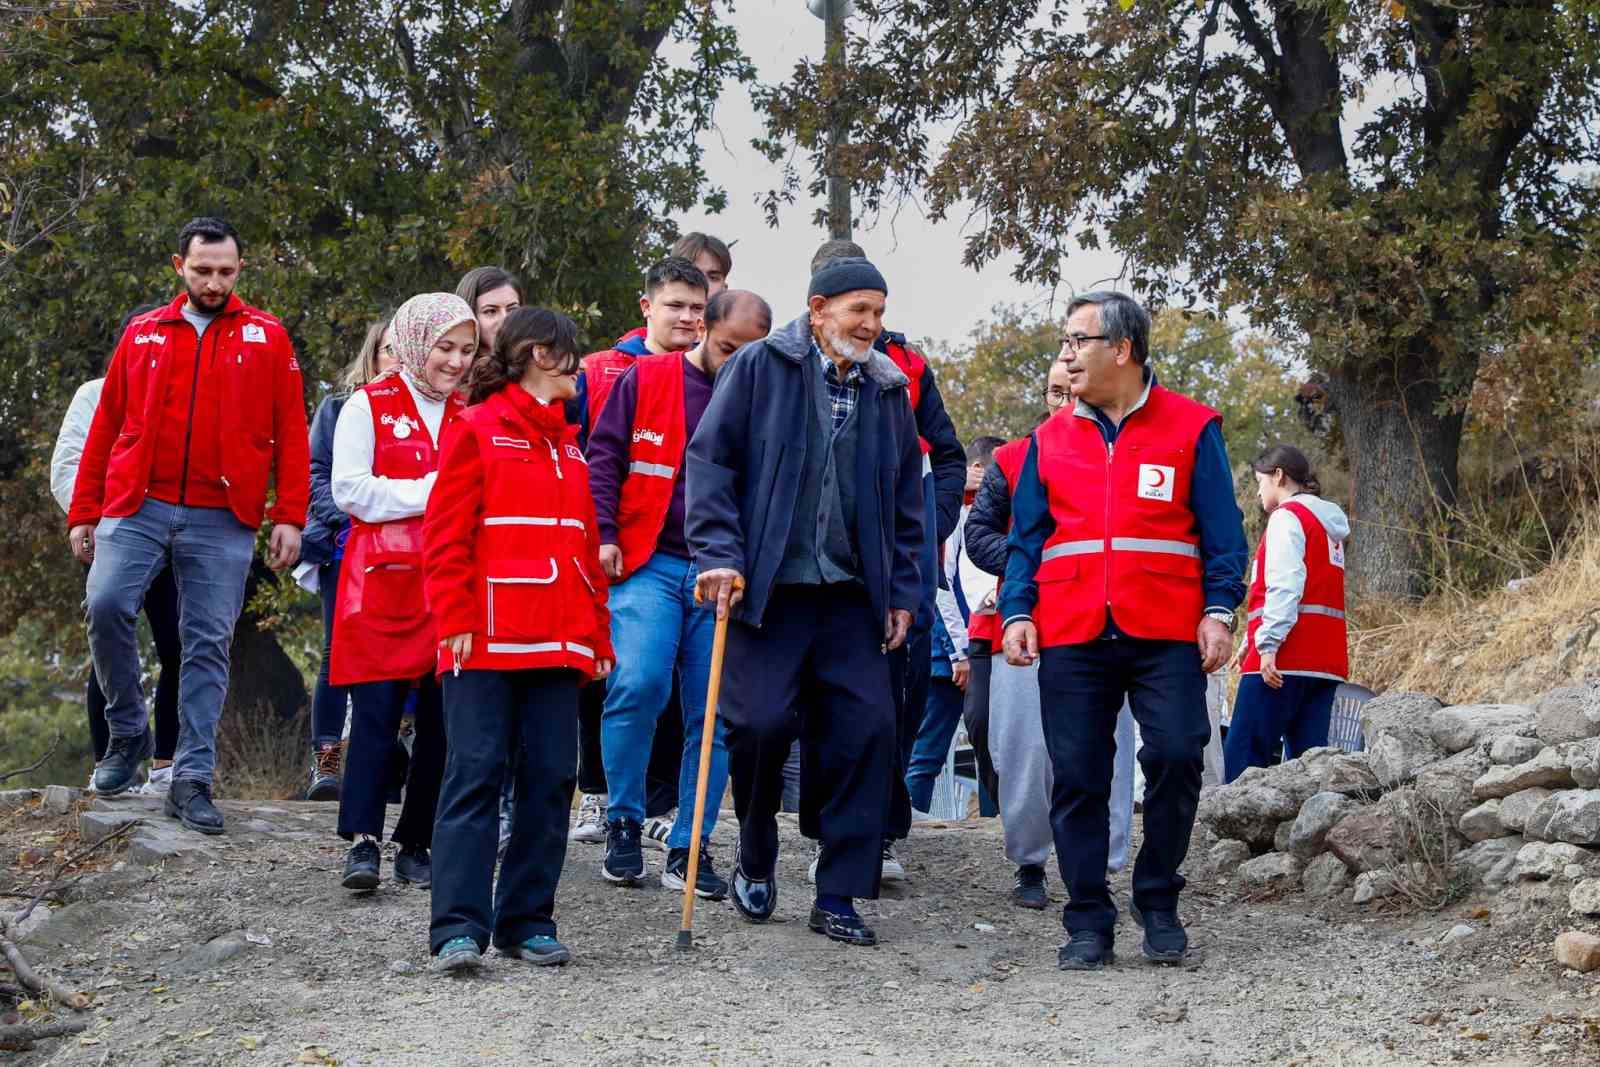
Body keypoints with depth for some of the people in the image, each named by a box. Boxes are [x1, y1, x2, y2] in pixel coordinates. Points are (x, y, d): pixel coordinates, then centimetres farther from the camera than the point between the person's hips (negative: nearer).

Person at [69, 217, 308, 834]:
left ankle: (192, 779, 5)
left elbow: (290, 433, 4)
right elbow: (105, 429, 13)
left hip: (222, 521, -1)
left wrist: (289, 518, -4)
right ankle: (128, 732, 4)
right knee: (106, 605, -18)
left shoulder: (266, 338, 7)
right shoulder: (142, 335, 12)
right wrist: (83, 513, 10)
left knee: (208, 644, -1)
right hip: (138, 507, 1)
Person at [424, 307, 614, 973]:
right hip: (486, 643, -6)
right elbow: (445, 536, -5)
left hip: (557, 644, 7)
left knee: (551, 779, 5)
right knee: (477, 774, -8)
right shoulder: (477, 430, 0)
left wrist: (597, 635, 15)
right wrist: (455, 623, -12)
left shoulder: (567, 444, 19)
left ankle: (528, 922, 12)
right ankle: (459, 929, -8)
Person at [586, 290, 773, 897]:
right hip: (649, 565, -2)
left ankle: (689, 850, 11)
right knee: (638, 684, -20)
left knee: (714, 714, 1)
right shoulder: (647, 380, 4)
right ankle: (624, 825, 0)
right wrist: (604, 534, -5)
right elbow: (603, 457, 6)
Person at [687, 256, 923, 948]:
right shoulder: (759, 369, 1)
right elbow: (711, 461, -3)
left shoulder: (887, 390, 14)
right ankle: (756, 857, 17)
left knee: (867, 728, -5)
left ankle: (838, 895, 5)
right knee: (762, 722, -12)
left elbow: (906, 499, 19)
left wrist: (903, 591, 14)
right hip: (766, 586, -4)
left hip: (852, 593, 4)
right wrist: (718, 553, -12)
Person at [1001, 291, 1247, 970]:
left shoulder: (1191, 428, 6)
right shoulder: (1050, 439, 15)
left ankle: (1158, 904, 7)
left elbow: (1222, 532, 5)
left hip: (1166, 635, -3)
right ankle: (1088, 922, 9)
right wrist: (1017, 612, 2)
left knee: (1176, 756, -13)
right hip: (1070, 636, 3)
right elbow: (1026, 540, 16)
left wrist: (1218, 611, -6)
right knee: (1077, 779, 0)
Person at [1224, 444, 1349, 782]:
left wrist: (1268, 644, -20)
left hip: (1287, 657, -9)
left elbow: (1284, 587, -16)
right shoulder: (1327, 523, 23)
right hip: (1325, 660, 9)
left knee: (1242, 754, -10)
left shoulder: (1288, 517, -3)